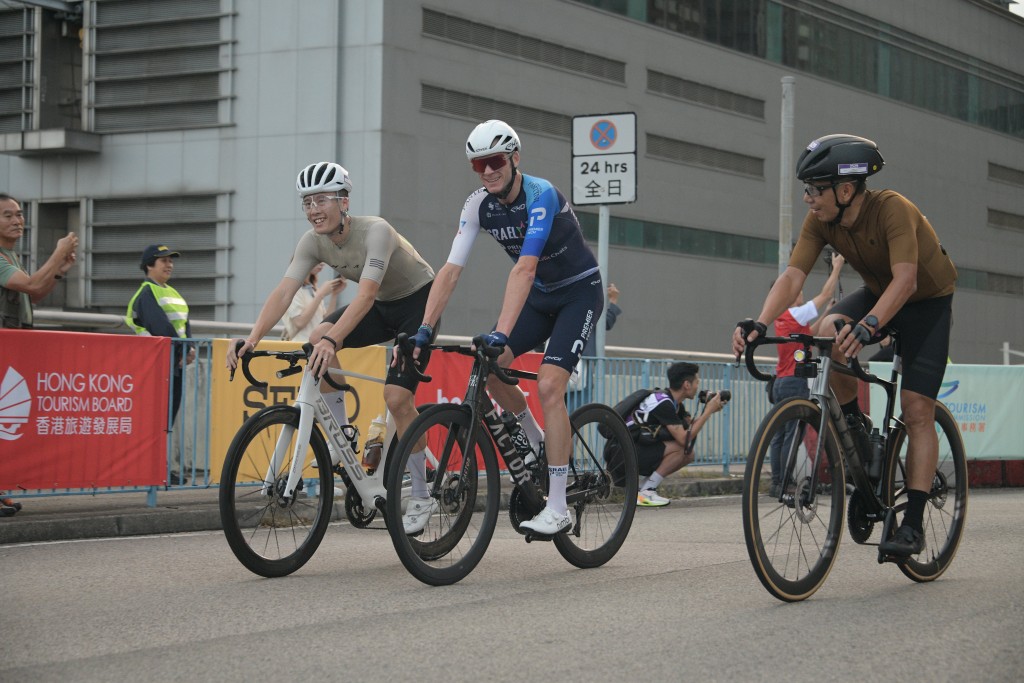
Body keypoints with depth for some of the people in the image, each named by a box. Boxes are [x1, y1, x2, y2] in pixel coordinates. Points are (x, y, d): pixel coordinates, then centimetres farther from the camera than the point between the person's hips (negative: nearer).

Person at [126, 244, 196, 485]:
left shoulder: (173, 293, 22)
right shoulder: (146, 292, -6)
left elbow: (184, 323, 14)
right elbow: (160, 326, -16)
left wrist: (190, 348, -4)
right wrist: (182, 350, -18)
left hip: (176, 362, 8)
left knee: (170, 416, 7)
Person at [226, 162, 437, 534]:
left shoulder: (375, 231, -33)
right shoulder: (312, 242, -14)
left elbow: (366, 294, -45)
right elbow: (283, 292, -25)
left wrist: (333, 340, -59)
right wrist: (252, 339, -40)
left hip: (417, 301, -6)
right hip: (383, 306, 6)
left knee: (397, 397, -17)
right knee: (319, 339, -20)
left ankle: (422, 497, -2)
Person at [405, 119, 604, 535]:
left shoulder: (541, 196, -29)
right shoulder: (479, 205, -10)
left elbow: (524, 269, -39)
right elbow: (451, 269, -14)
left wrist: (502, 333, -47)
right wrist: (425, 328, -24)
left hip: (580, 293, -6)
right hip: (540, 296, 7)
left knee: (548, 385, -21)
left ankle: (557, 508, -18)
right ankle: (538, 441, 13)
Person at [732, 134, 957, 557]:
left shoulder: (892, 209, -33)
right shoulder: (820, 221, -17)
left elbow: (906, 279, -43)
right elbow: (793, 276, -24)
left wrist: (868, 325, -59)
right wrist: (759, 324, -41)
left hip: (927, 300, -5)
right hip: (877, 293, 5)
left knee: (917, 410, -14)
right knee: (829, 334, -28)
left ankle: (913, 524, -11)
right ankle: (854, 425, -5)